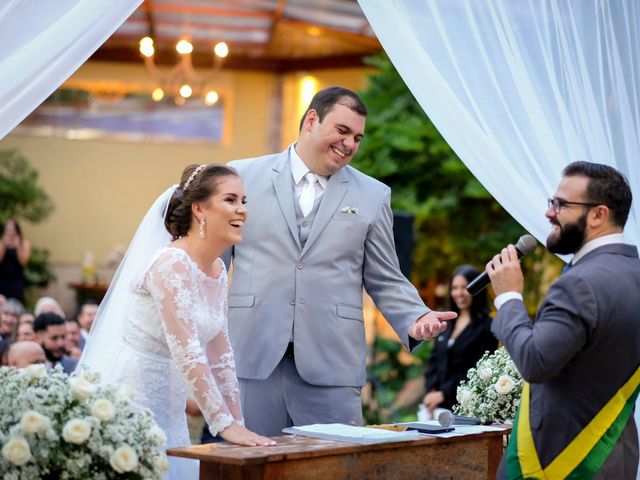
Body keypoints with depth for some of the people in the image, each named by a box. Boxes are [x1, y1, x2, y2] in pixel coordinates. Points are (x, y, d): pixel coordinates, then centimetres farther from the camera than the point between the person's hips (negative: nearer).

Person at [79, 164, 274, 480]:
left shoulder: (217, 270, 7)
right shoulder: (172, 263, -19)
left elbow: (220, 354, 11)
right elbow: (187, 353, -24)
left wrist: (239, 424, 8)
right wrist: (225, 425, -23)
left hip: (167, 404, 8)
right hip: (130, 396, -8)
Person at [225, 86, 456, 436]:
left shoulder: (372, 196, 10)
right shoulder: (244, 177, 8)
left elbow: (386, 282, 12)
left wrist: (416, 320, -6)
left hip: (330, 368, 1)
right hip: (252, 360, 0)